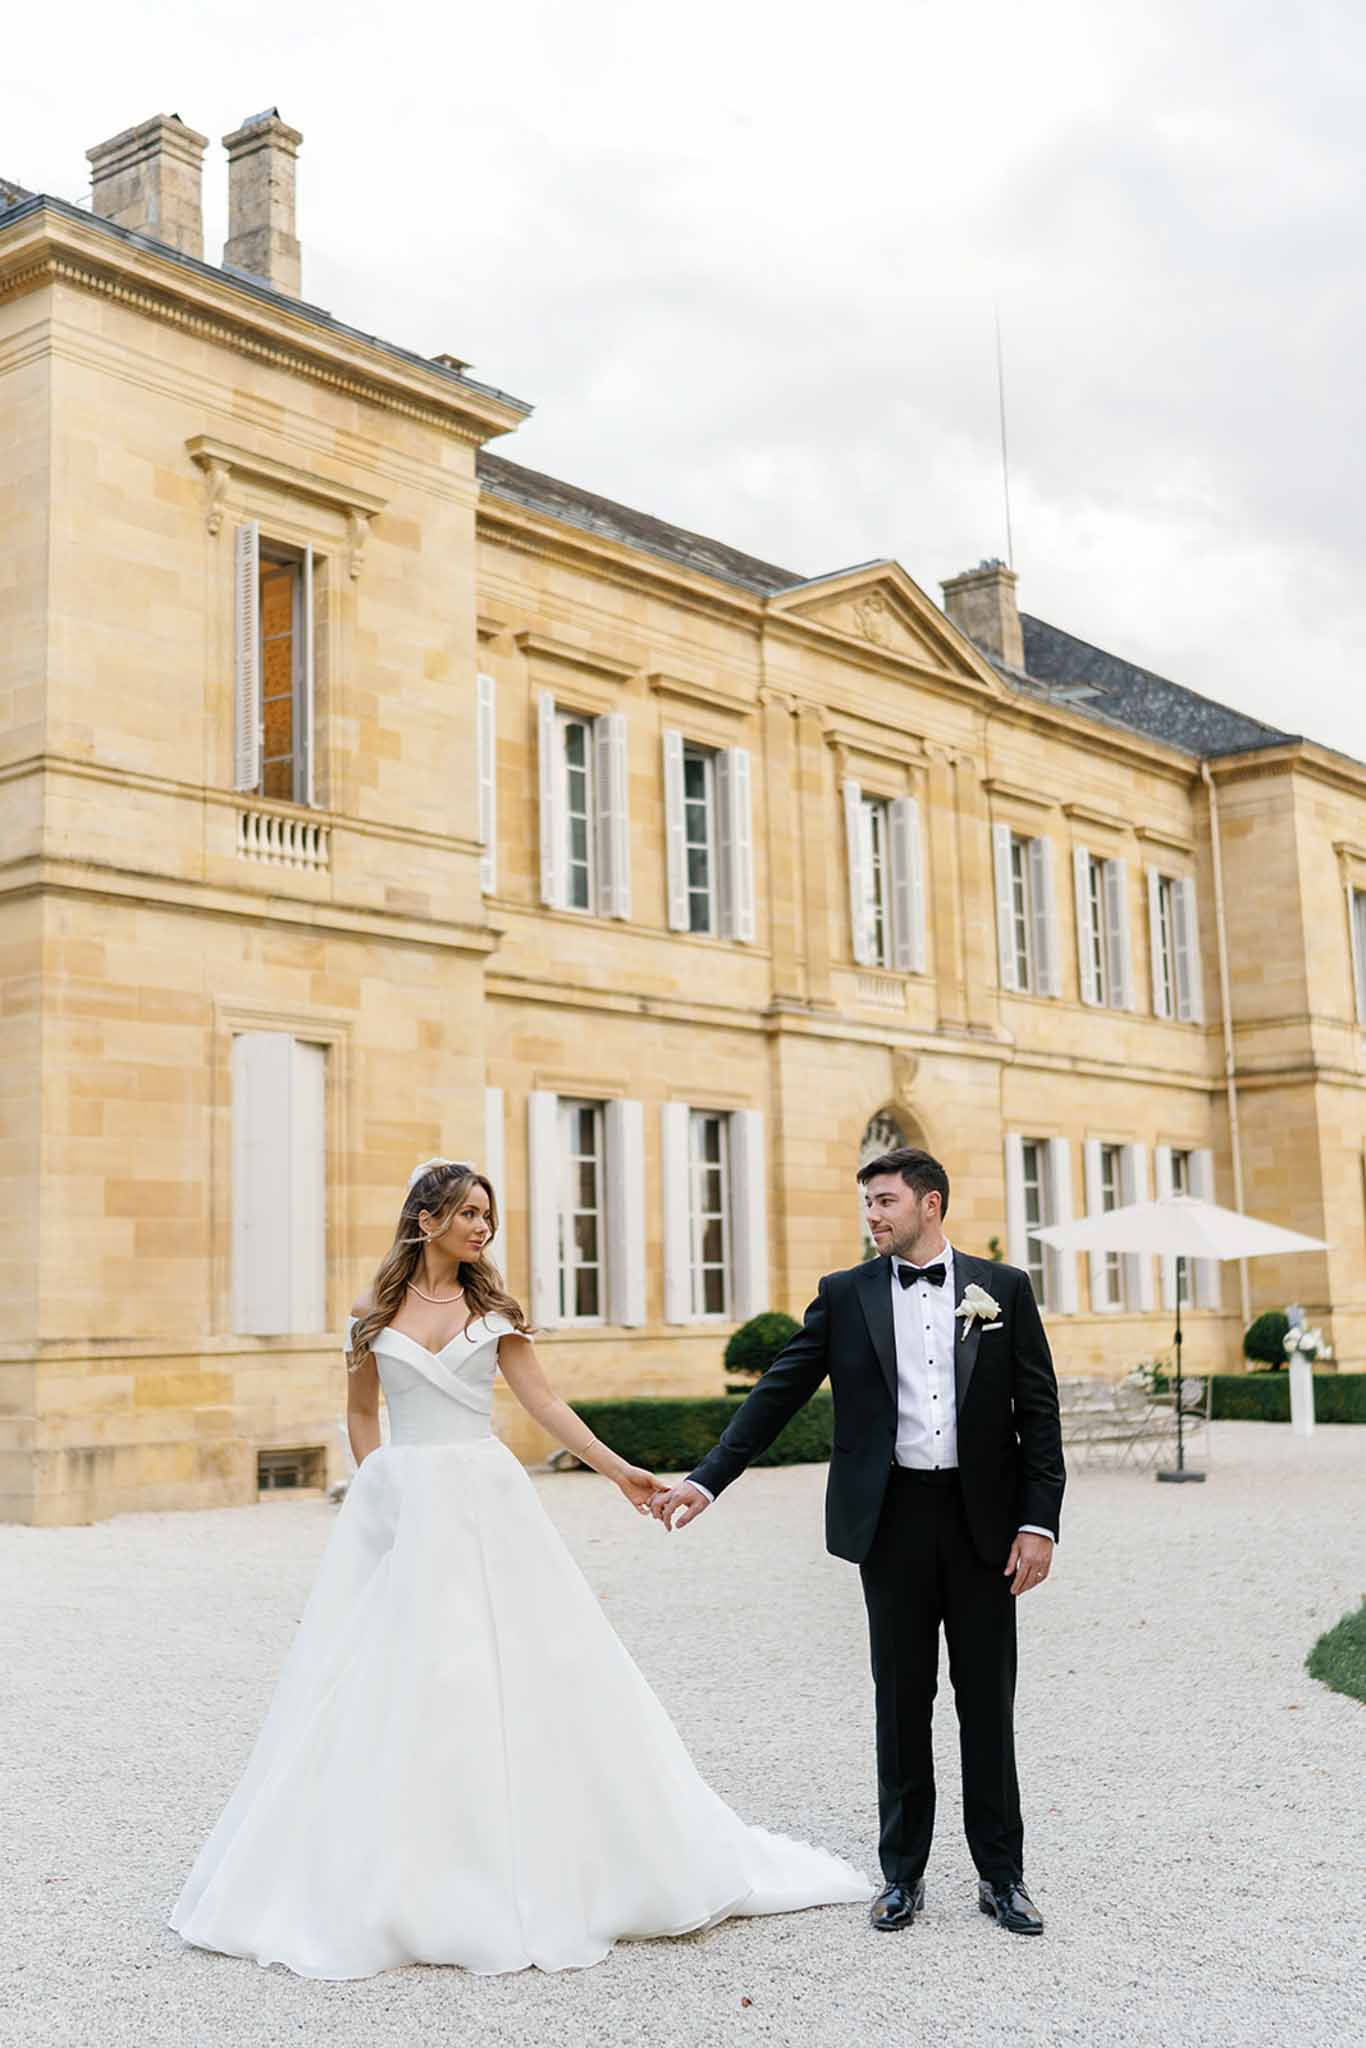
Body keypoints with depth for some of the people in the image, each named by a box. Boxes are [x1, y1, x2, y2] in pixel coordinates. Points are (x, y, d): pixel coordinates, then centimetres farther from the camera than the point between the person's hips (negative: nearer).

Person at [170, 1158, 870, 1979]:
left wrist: (618, 1468, -8)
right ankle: (392, 1879, 13)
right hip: (401, 1508, 0)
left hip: (486, 1504, 0)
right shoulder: (375, 1313, 4)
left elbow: (543, 1400, 0)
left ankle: (536, 1870, 12)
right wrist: (384, 1491, 3)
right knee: (390, 1687, 0)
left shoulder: (492, 1308, 5)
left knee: (522, 1672, -1)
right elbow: (362, 1413, 14)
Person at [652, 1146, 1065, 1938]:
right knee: (902, 1701, 8)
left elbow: (1038, 1412, 2)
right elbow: (779, 1393, 1)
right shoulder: (846, 1295, 4)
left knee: (988, 1701, 7)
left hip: (983, 1518, 0)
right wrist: (707, 1479, -7)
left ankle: (1003, 1875, 18)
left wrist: (1039, 1521, -6)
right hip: (893, 1518, 0)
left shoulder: (1004, 1288, 3)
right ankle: (904, 1874, 20)